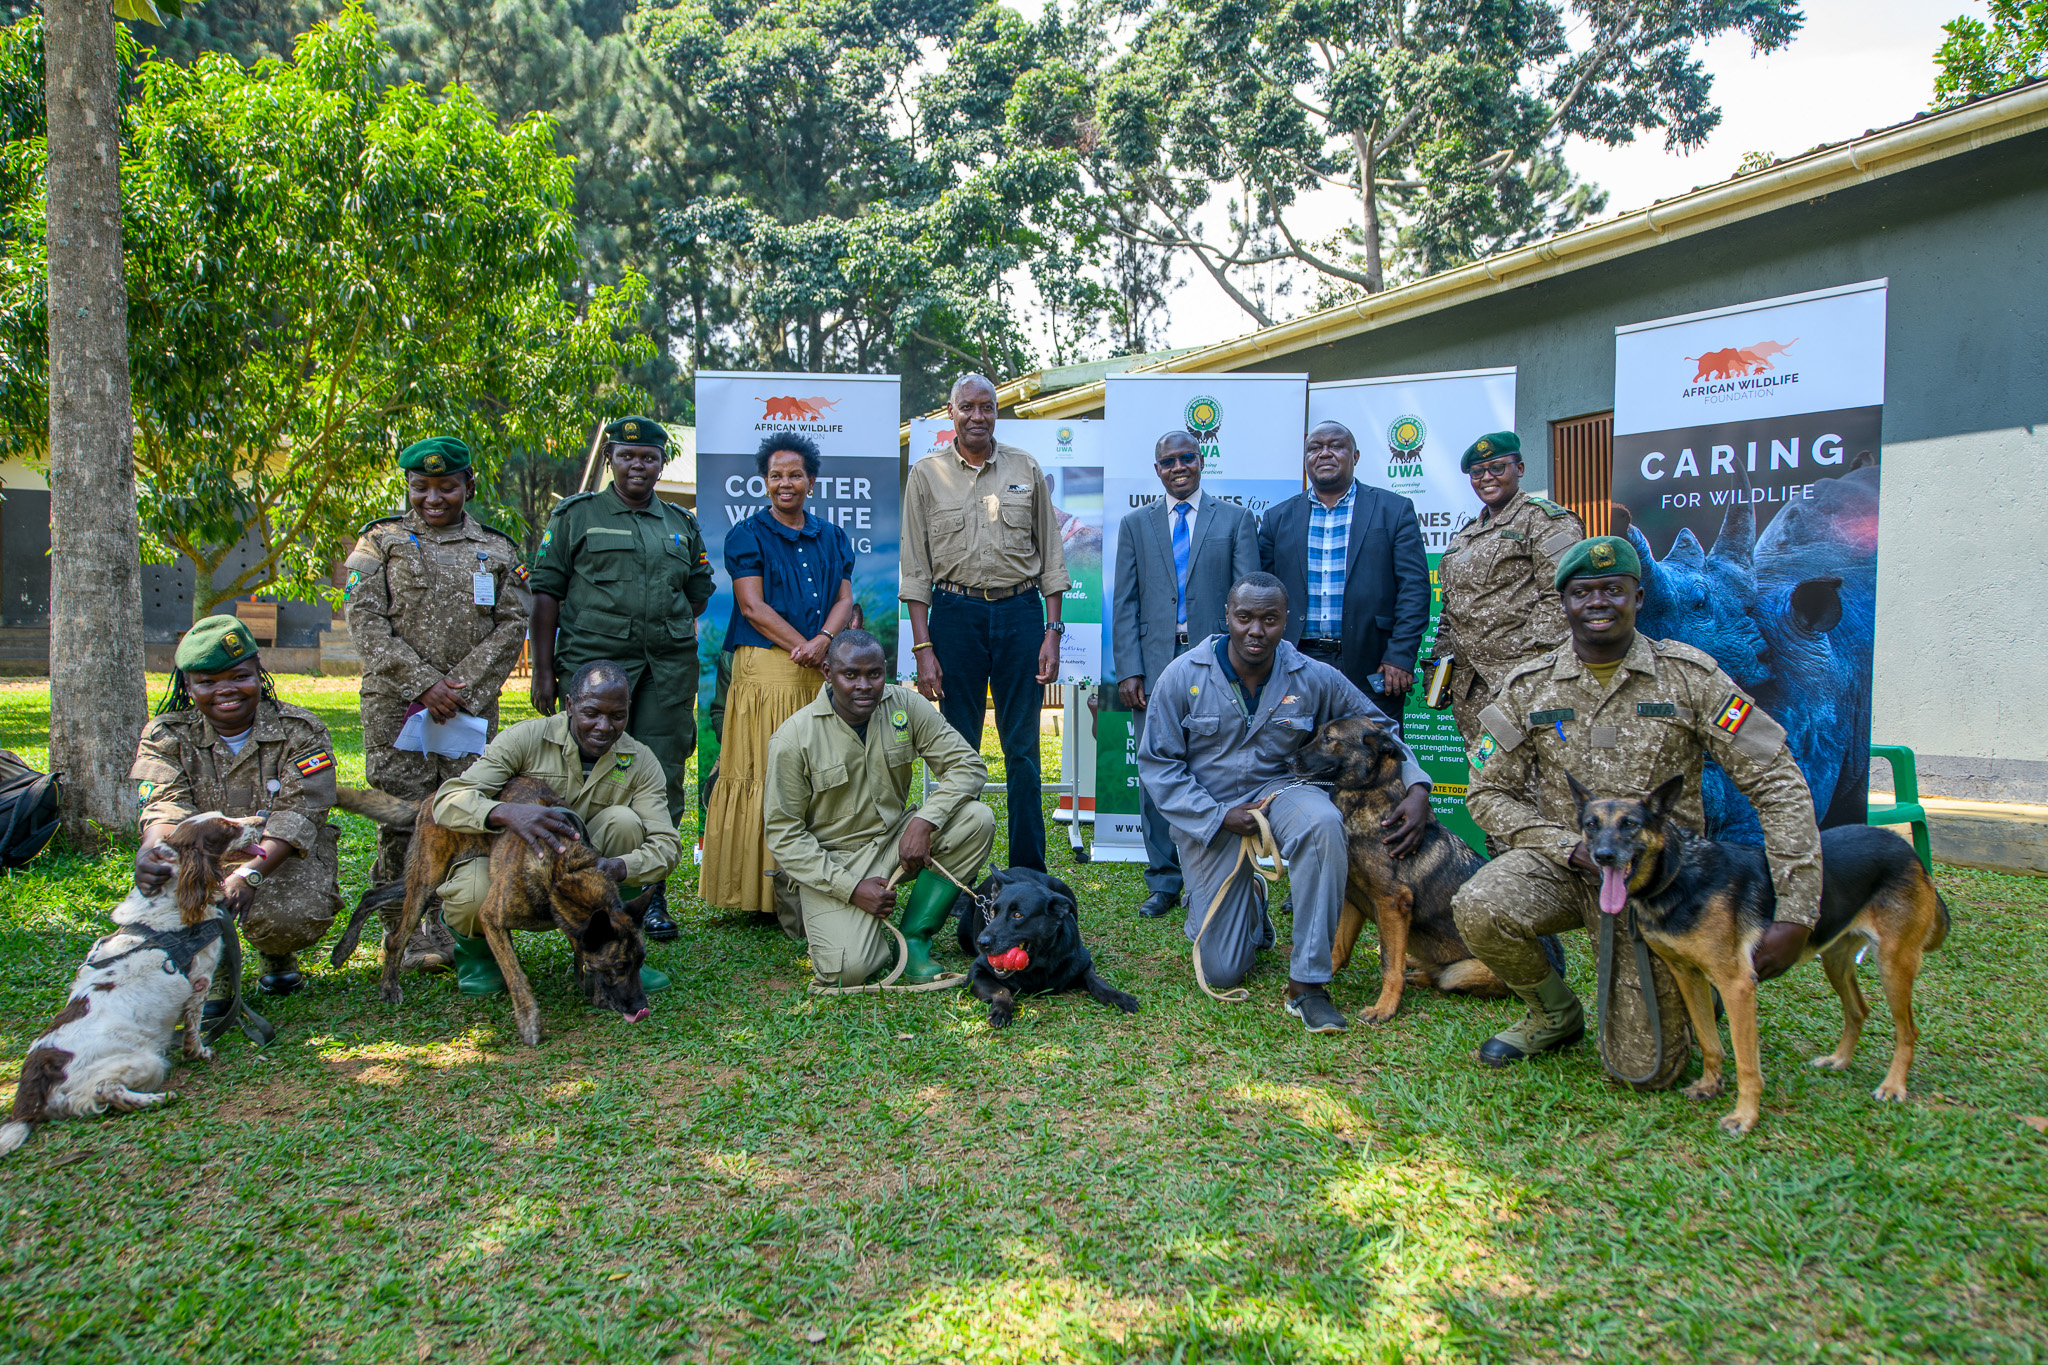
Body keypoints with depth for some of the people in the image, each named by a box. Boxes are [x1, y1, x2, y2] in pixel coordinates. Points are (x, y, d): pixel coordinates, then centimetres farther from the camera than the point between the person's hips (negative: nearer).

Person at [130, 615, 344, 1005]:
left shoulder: (299, 730, -8)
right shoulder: (167, 736, -2)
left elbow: (297, 815, -19)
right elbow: (164, 807, -20)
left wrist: (250, 873, -38)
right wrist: (153, 850, -47)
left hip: (283, 856, -2)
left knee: (286, 920, -32)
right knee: (170, 861, -33)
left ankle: (278, 957, 11)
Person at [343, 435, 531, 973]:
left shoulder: (496, 549, 12)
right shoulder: (380, 543, 9)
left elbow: (512, 624, 4)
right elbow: (365, 622, -2)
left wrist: (462, 686, -8)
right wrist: (423, 683, -12)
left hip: (472, 703, 1)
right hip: (396, 706, -1)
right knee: (402, 817, -2)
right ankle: (409, 930, 7)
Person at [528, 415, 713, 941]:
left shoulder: (681, 524, 17)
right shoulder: (575, 515, 6)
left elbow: (700, 592, 23)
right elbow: (547, 591, 3)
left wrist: (668, 627, 6)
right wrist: (543, 669, -2)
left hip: (668, 666, 3)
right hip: (592, 660, -3)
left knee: (663, 780, 4)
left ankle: (651, 895, 14)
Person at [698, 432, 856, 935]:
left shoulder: (832, 538, 17)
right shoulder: (747, 535, 4)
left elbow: (844, 599, 9)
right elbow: (753, 606, -4)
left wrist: (823, 640, -12)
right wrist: (805, 649, -11)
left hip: (822, 672, 4)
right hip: (766, 669, -4)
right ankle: (773, 890, -3)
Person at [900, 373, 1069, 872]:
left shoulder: (1025, 469, 7)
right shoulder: (926, 474, 4)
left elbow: (1050, 555, 9)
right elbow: (915, 568, 2)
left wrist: (1052, 632, 1)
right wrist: (923, 646, -5)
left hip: (1020, 611, 1)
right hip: (955, 612, 0)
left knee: (1023, 750, 3)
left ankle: (1029, 873, 12)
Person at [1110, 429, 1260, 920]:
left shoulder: (1236, 520, 9)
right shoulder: (1136, 524, 14)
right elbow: (1125, 603, 9)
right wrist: (1129, 670, -1)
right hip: (1156, 664, 2)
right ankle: (1163, 882, 13)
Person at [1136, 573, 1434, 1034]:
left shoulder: (1314, 678, -7)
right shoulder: (1183, 676, -11)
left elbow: (1379, 729, 5)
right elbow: (1157, 763, -6)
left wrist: (1417, 788, -12)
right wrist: (1217, 816, -16)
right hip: (1207, 813, 0)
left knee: (1323, 823, -39)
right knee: (1222, 971, -3)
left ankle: (1308, 983, -26)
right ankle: (1246, 904, 36)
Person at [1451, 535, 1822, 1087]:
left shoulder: (1690, 676, -6)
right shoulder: (1528, 686, 0)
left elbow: (1778, 784, -8)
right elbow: (1489, 792, 1)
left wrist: (1796, 914, -16)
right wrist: (1571, 848, -16)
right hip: (1562, 861, 2)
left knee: (1645, 1069, -7)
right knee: (1478, 908, -32)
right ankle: (1555, 1015, 1)